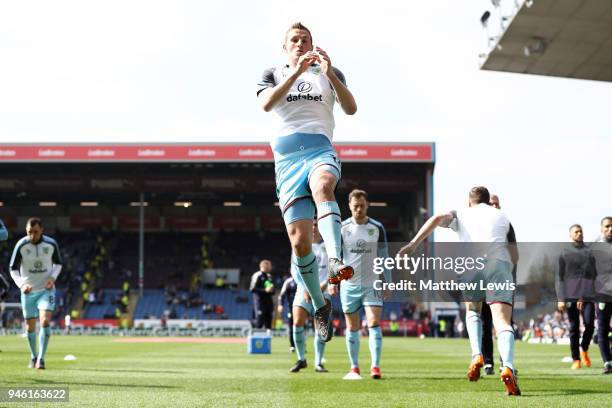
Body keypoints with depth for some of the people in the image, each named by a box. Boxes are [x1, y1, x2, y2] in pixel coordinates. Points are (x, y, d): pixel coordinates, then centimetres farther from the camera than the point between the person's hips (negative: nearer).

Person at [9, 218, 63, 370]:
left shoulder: (51, 244, -9)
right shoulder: (21, 245, -12)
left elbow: (58, 264, 7)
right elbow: (13, 269, -5)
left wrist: (53, 277, -12)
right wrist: (21, 284, -21)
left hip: (46, 290, -1)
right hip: (28, 291, 1)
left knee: (45, 321, -19)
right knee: (30, 326, 8)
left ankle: (41, 358, -13)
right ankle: (33, 356, 29)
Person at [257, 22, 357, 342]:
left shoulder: (329, 74, 19)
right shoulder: (273, 75, 19)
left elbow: (350, 108, 2)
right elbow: (266, 104, -5)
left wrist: (330, 74, -11)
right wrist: (296, 72, -14)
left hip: (321, 150, -1)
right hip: (287, 158, 1)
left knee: (322, 186, -39)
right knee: (300, 240, -9)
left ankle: (335, 260, -57)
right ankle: (320, 306, 9)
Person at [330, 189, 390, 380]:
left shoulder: (377, 228, 1)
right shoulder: (342, 228, 0)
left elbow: (384, 257, 5)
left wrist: (388, 283, 2)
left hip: (372, 284, -1)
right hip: (349, 284, 1)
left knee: (374, 323, -12)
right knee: (352, 328, 7)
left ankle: (375, 367, -14)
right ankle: (354, 368, 15)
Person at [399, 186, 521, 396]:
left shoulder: (461, 214, 26)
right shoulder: (502, 217, 29)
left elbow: (438, 218, 3)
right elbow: (514, 256, 26)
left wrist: (413, 243, -5)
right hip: (500, 264, 0)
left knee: (472, 311, 26)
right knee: (502, 322, -8)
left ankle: (477, 356, 3)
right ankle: (508, 368, -32)